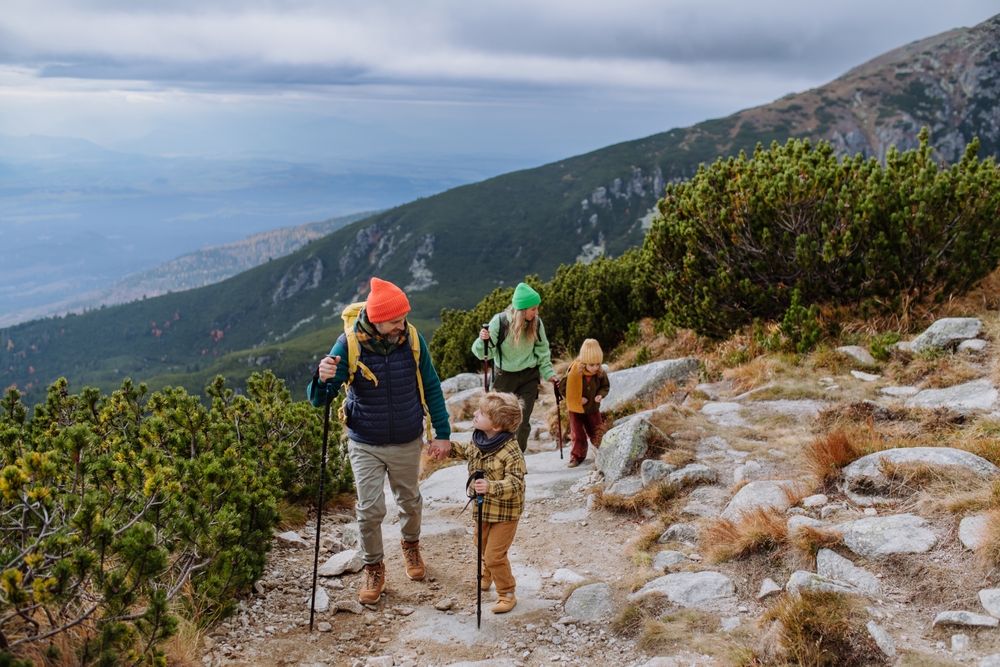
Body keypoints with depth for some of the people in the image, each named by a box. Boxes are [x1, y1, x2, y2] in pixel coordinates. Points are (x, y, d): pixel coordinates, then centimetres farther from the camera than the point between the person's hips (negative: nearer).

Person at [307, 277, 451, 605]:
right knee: (370, 510, 1)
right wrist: (322, 379, -40)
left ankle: (410, 544, 49)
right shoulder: (349, 344, -19)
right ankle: (374, 568, 26)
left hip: (408, 443, 2)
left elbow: (431, 387, 0)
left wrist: (442, 431, 0)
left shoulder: (412, 339, -14)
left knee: (410, 501, 19)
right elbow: (318, 399, -18)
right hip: (365, 445, -2)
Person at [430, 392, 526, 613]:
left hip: (504, 512, -8)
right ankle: (487, 576, 53)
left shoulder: (511, 452, -30)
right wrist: (449, 448, 6)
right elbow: (467, 450, 18)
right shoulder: (478, 440, -6)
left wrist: (491, 487, -48)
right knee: (482, 545, 26)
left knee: (495, 555, -3)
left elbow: (515, 483, -34)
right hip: (482, 507, 8)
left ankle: (506, 594, 17)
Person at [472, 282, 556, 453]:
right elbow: (484, 353, -14)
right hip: (504, 376, -1)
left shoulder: (536, 323, -10)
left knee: (522, 422, -5)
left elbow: (542, 351, 5)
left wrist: (548, 373, 2)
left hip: (528, 377, 1)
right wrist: (483, 340, -34)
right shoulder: (499, 322, -20)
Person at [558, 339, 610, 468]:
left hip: (593, 408, 3)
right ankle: (577, 455, 16)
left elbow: (605, 386, 4)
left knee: (597, 431, 12)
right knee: (577, 433, 4)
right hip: (576, 409, -2)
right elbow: (563, 388, -17)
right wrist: (577, 399, -21)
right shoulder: (573, 372, -25)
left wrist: (601, 394, -18)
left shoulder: (601, 373, -15)